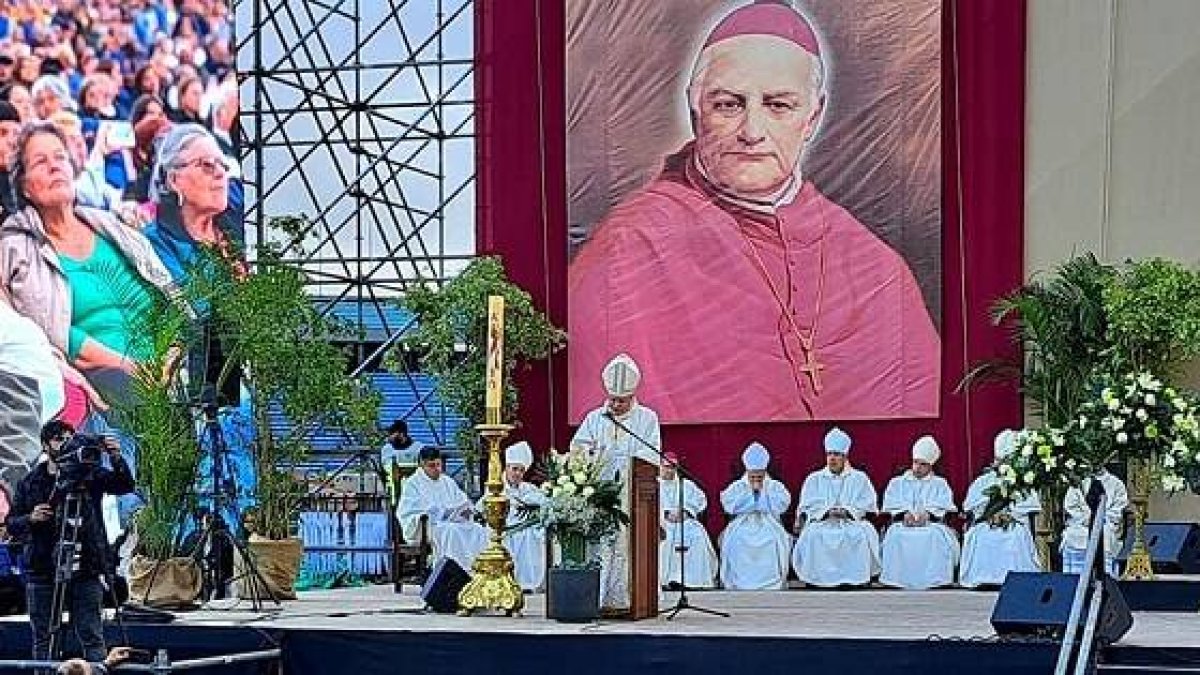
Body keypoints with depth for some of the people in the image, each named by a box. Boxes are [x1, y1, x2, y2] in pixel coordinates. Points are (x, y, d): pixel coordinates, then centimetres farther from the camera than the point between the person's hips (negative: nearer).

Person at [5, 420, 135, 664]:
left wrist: (116, 459, -24)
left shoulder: (90, 475, 6)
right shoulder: (29, 483, 10)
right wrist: (30, 519, -11)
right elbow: (11, 524, 10)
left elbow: (125, 485, -6)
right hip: (42, 571, 2)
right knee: (42, 639, 6)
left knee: (91, 637, -4)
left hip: (85, 570, -2)